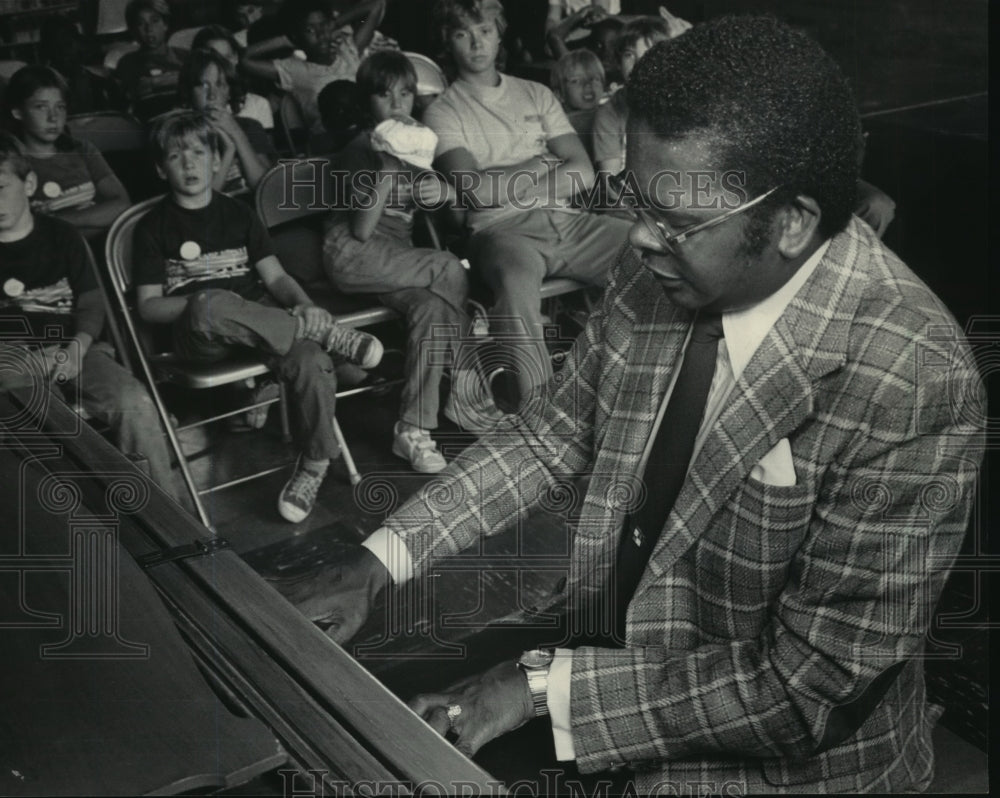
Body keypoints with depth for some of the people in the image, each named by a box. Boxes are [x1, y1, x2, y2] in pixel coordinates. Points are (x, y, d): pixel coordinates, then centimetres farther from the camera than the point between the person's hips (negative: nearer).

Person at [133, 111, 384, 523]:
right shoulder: (154, 226, 12)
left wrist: (302, 302, -9)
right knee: (210, 305, -41)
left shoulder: (237, 214, 21)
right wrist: (204, 303, -15)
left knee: (310, 359, -32)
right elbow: (148, 306, 4)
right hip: (197, 334, -2)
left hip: (260, 318, 2)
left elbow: (275, 277, 14)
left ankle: (314, 464, -12)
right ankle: (322, 330, -25)